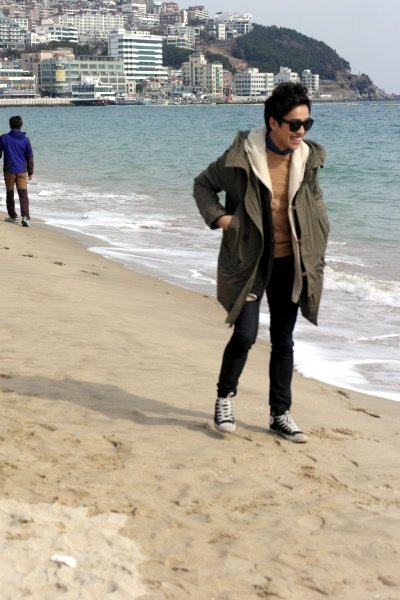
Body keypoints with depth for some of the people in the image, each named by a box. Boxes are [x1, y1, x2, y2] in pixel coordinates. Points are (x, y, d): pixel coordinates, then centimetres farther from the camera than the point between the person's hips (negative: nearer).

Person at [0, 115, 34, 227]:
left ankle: (12, 216, 19)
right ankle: (25, 216, -18)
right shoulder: (25, 140, 0)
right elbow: (30, 157, 6)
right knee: (23, 193, -3)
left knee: (10, 193, 13)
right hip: (22, 171, 1)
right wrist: (30, 172, 14)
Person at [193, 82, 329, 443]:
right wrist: (218, 216, -12)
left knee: (283, 341, 11)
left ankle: (280, 414, 23)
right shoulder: (241, 156, -12)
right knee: (245, 335, -9)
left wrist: (316, 257, 8)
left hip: (289, 264, 4)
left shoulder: (308, 158, 0)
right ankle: (225, 395, 18)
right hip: (248, 262, -4)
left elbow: (316, 207, 14)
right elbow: (203, 184, 4)